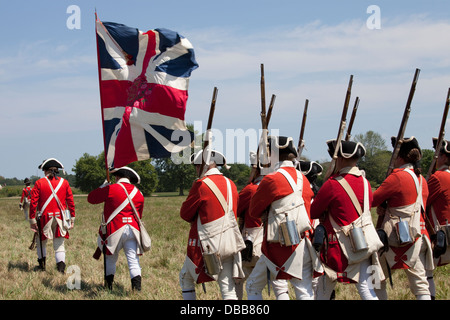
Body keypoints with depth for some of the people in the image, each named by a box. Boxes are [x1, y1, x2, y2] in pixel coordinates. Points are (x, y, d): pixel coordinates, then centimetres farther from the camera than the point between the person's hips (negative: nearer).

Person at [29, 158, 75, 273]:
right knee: (59, 245, 5)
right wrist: (72, 219, 10)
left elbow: (33, 202, -6)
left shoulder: (39, 183, -2)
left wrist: (32, 219, -2)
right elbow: (71, 202, 4)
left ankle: (42, 265, 24)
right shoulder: (64, 182, 4)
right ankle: (61, 268, -10)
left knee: (41, 242, 19)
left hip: (44, 217, -2)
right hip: (60, 218, 2)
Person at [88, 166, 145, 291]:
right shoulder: (138, 193, 9)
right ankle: (137, 289, -12)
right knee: (133, 262, -1)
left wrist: (103, 186, 18)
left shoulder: (110, 189, -6)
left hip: (114, 230, -3)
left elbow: (91, 198, 6)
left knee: (110, 260, 12)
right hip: (132, 230, 3)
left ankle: (109, 289, 19)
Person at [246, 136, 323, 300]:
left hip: (279, 247, -6)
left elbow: (254, 211, -2)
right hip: (303, 246, 6)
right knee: (305, 292, 7)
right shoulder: (302, 179, 9)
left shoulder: (271, 179, -11)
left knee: (253, 287, 9)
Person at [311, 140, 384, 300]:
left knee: (324, 287, 14)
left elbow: (313, 212, -4)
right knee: (365, 287, 3)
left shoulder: (332, 184, -13)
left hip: (343, 245, -5)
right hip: (365, 243, 5)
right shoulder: (365, 183, 5)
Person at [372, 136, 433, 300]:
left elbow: (372, 200, -10)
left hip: (398, 237, -7)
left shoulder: (397, 176, -11)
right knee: (420, 283, 5)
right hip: (420, 236, 7)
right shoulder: (422, 179, 13)